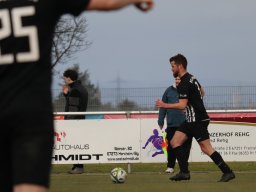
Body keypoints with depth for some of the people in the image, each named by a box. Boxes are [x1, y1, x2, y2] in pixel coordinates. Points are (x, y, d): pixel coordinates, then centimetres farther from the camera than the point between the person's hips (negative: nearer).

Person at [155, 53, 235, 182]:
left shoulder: (184, 83, -16)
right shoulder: (191, 78, 15)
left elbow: (182, 105, -21)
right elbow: (200, 91, 30)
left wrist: (164, 105, -14)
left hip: (197, 121, -10)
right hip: (192, 120, 10)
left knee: (206, 147, -10)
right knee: (175, 142, 5)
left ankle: (227, 172, -8)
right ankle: (184, 172, 0)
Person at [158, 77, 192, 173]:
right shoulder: (169, 91, 6)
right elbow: (163, 106, 9)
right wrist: (161, 121, 5)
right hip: (172, 125, 1)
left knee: (186, 147, 3)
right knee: (171, 146, 0)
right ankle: (170, 166, 7)